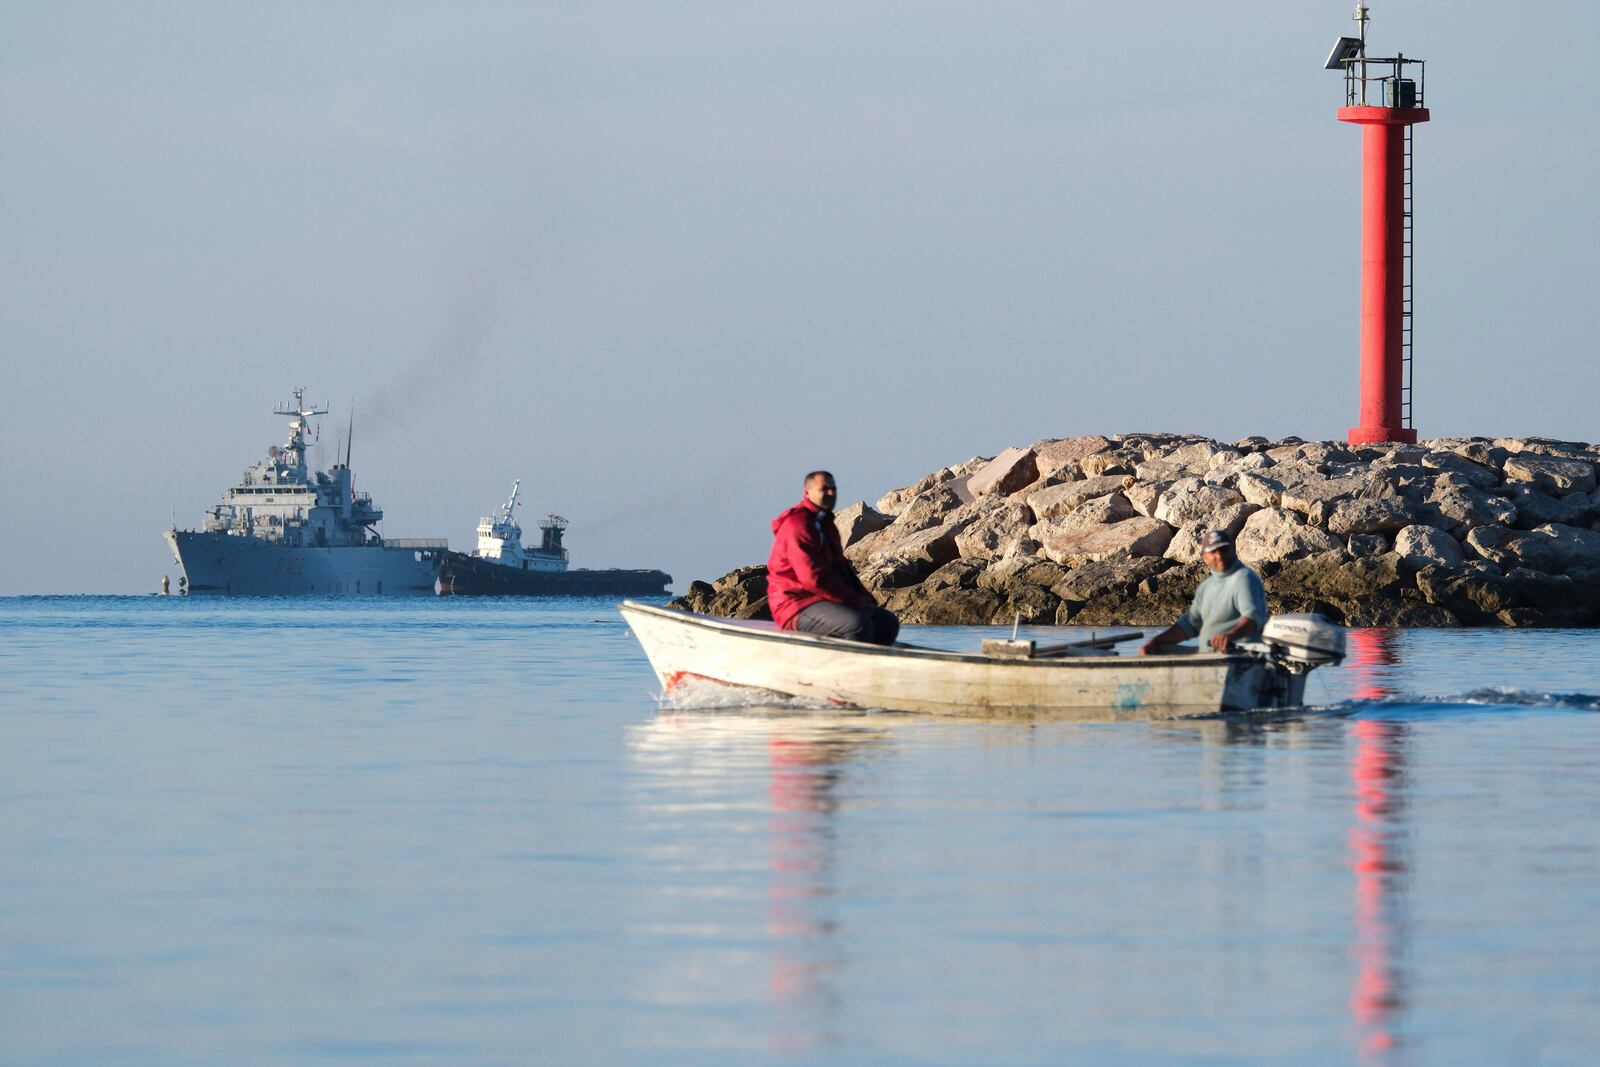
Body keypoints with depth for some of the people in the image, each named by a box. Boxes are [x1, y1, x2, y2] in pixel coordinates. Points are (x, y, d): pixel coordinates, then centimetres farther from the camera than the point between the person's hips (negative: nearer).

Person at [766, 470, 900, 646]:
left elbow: (841, 568, 25)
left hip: (825, 601, 11)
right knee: (858, 624, -33)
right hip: (798, 606, -11)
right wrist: (855, 600, -18)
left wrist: (864, 598, 6)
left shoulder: (826, 525, 20)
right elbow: (813, 578, -22)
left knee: (888, 623, 3)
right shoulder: (798, 526, -15)